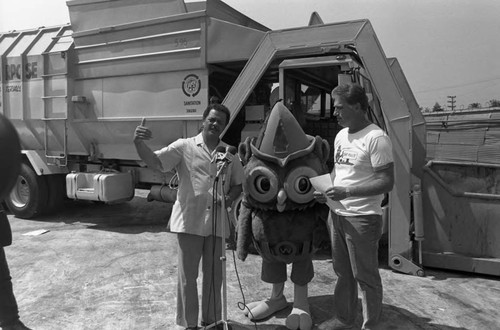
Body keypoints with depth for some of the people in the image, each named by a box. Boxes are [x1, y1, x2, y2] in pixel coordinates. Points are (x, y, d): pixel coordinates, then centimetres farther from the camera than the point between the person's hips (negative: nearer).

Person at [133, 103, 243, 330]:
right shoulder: (184, 146, -1)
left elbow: (238, 184, 16)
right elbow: (155, 162, -11)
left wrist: (230, 198, -5)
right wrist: (139, 144, -29)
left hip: (217, 224, 4)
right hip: (189, 221, -3)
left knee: (214, 275, 15)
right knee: (187, 276, 7)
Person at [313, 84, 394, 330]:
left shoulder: (376, 138, -16)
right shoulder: (341, 135, 11)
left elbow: (386, 183, -19)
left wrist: (347, 192, -24)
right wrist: (325, 190, 3)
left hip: (362, 218, -8)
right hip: (337, 214, 8)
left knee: (366, 277, 7)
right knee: (343, 272, 19)